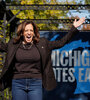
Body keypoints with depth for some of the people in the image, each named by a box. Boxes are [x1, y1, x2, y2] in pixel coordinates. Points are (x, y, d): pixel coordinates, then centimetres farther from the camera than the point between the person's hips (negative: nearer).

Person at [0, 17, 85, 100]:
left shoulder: (42, 43, 6)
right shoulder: (13, 44, 6)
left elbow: (61, 43, 10)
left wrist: (74, 28, 8)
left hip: (36, 83, 0)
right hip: (18, 84, 0)